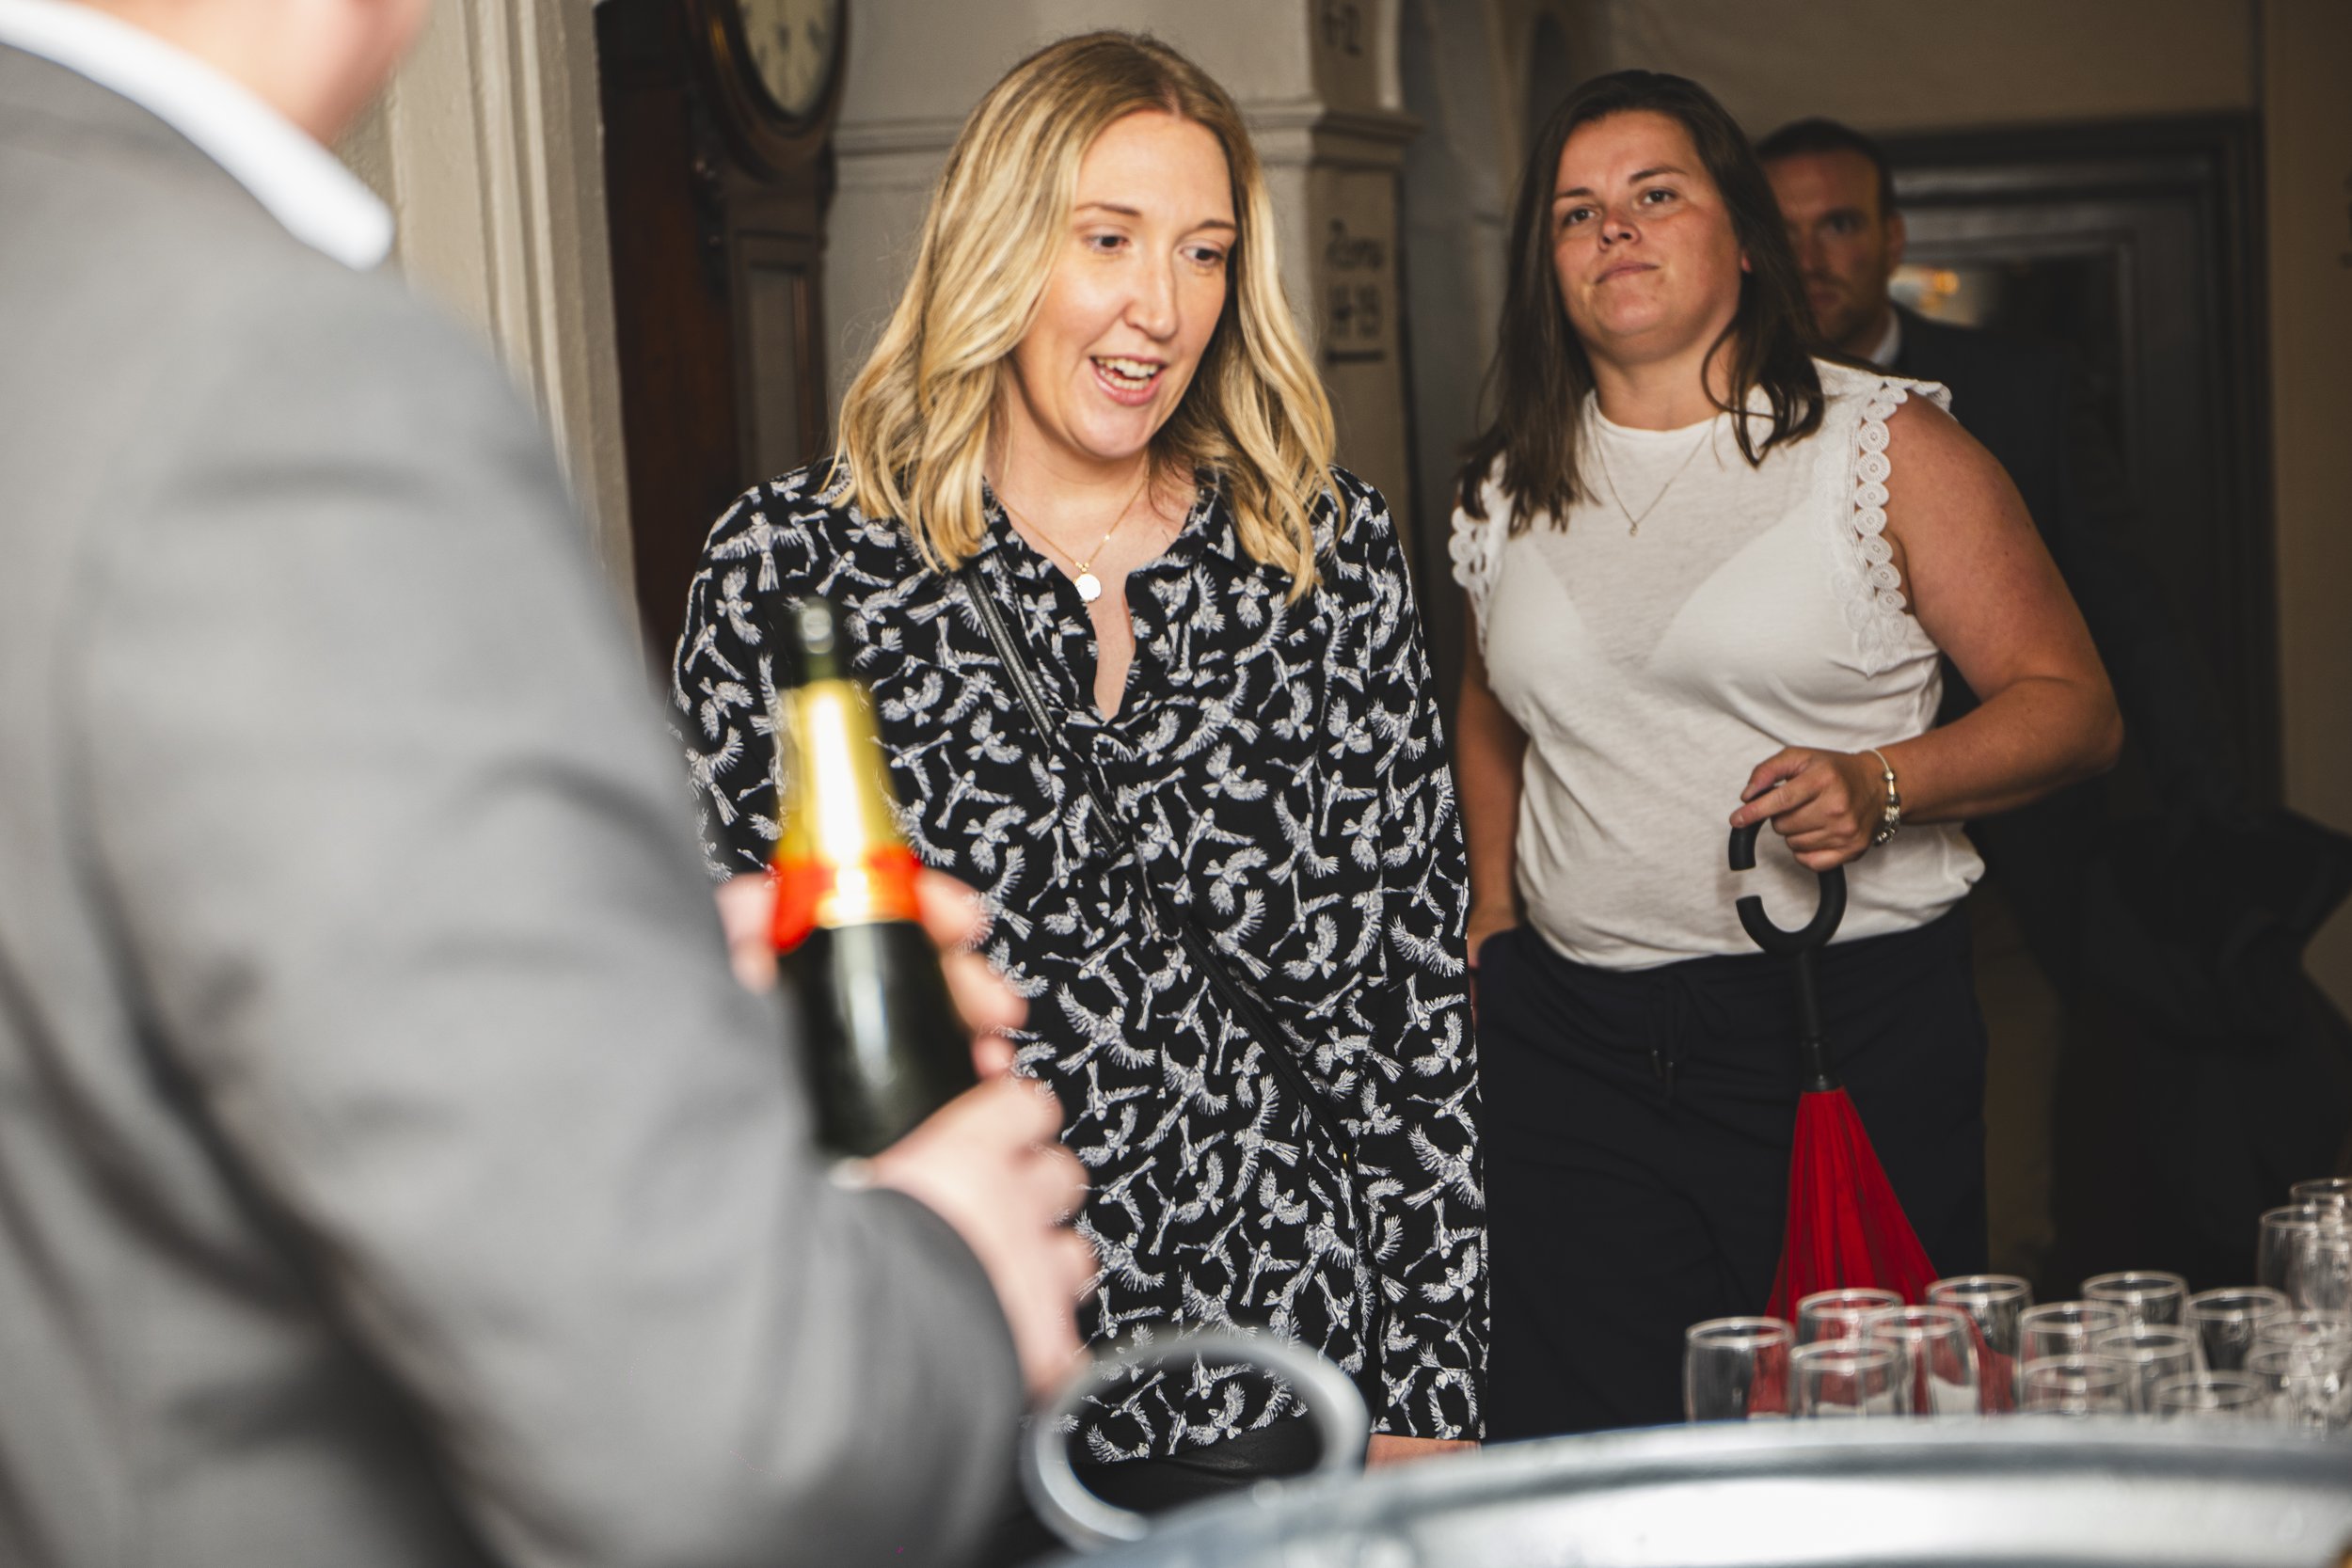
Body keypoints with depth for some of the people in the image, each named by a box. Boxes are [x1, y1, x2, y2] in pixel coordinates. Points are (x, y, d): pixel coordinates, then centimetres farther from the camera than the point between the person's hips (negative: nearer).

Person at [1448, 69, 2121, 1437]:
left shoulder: (1887, 443, 0)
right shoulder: (1510, 487, 12)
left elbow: (2072, 704, -2)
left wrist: (1881, 785, -18)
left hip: (1857, 1025, -3)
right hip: (1572, 1042, 3)